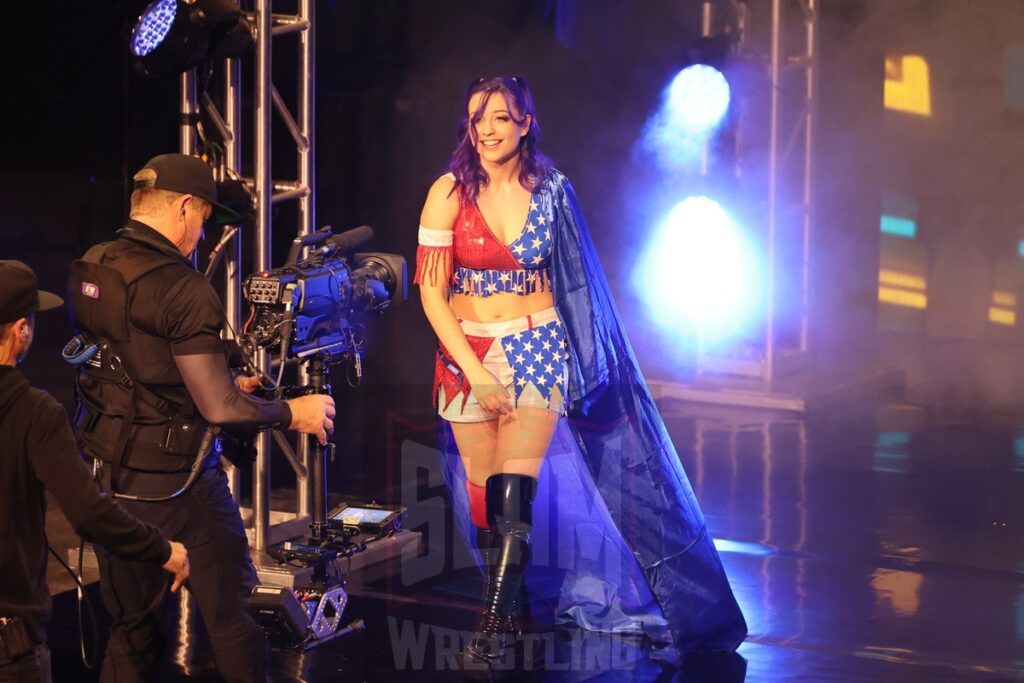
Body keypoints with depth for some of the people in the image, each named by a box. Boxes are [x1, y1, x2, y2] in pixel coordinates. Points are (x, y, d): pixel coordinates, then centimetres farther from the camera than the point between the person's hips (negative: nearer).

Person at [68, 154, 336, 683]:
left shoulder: (87, 270, 5)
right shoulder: (181, 287, -20)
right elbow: (219, 410, -22)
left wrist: (221, 386, 22)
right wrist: (290, 413, -5)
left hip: (107, 480, 8)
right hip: (175, 487, -8)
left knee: (132, 629, 16)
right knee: (233, 619, 6)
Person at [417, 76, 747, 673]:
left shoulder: (550, 191, 2)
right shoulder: (450, 193, -5)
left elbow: (573, 281, 12)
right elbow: (432, 292, -6)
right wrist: (476, 373, -11)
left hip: (536, 350, 0)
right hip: (466, 355, 0)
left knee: (514, 489, -11)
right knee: (484, 492, 3)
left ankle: (495, 628, -7)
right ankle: (510, 617, 16)